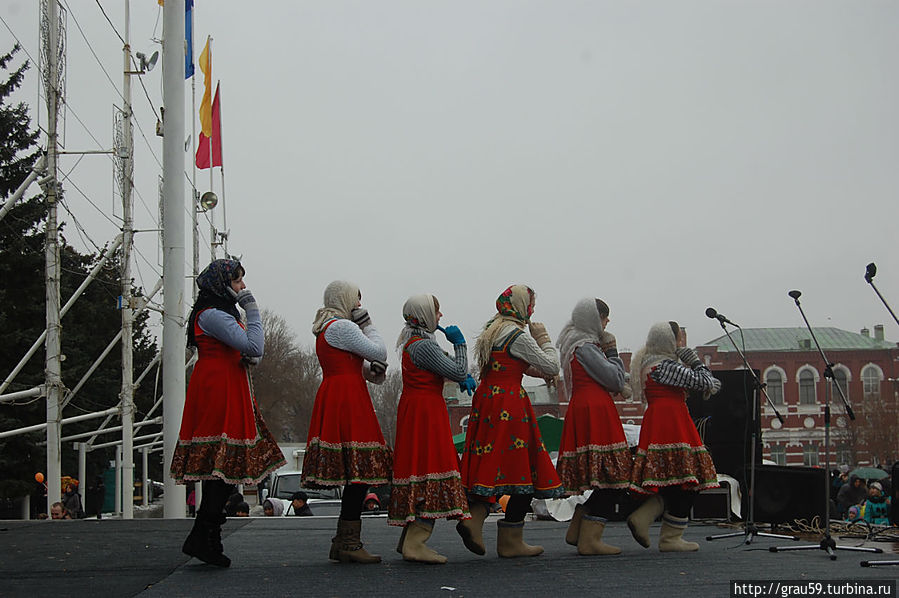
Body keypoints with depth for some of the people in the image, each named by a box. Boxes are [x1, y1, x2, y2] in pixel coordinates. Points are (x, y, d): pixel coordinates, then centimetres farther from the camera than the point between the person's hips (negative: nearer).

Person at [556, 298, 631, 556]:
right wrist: (612, 352, 1)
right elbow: (615, 380, -11)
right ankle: (589, 539, -10)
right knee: (609, 480, -10)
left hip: (580, 409, 10)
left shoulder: (575, 343, 21)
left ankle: (576, 532, 17)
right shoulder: (585, 347, -11)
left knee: (604, 481, 14)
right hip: (594, 413, -10)